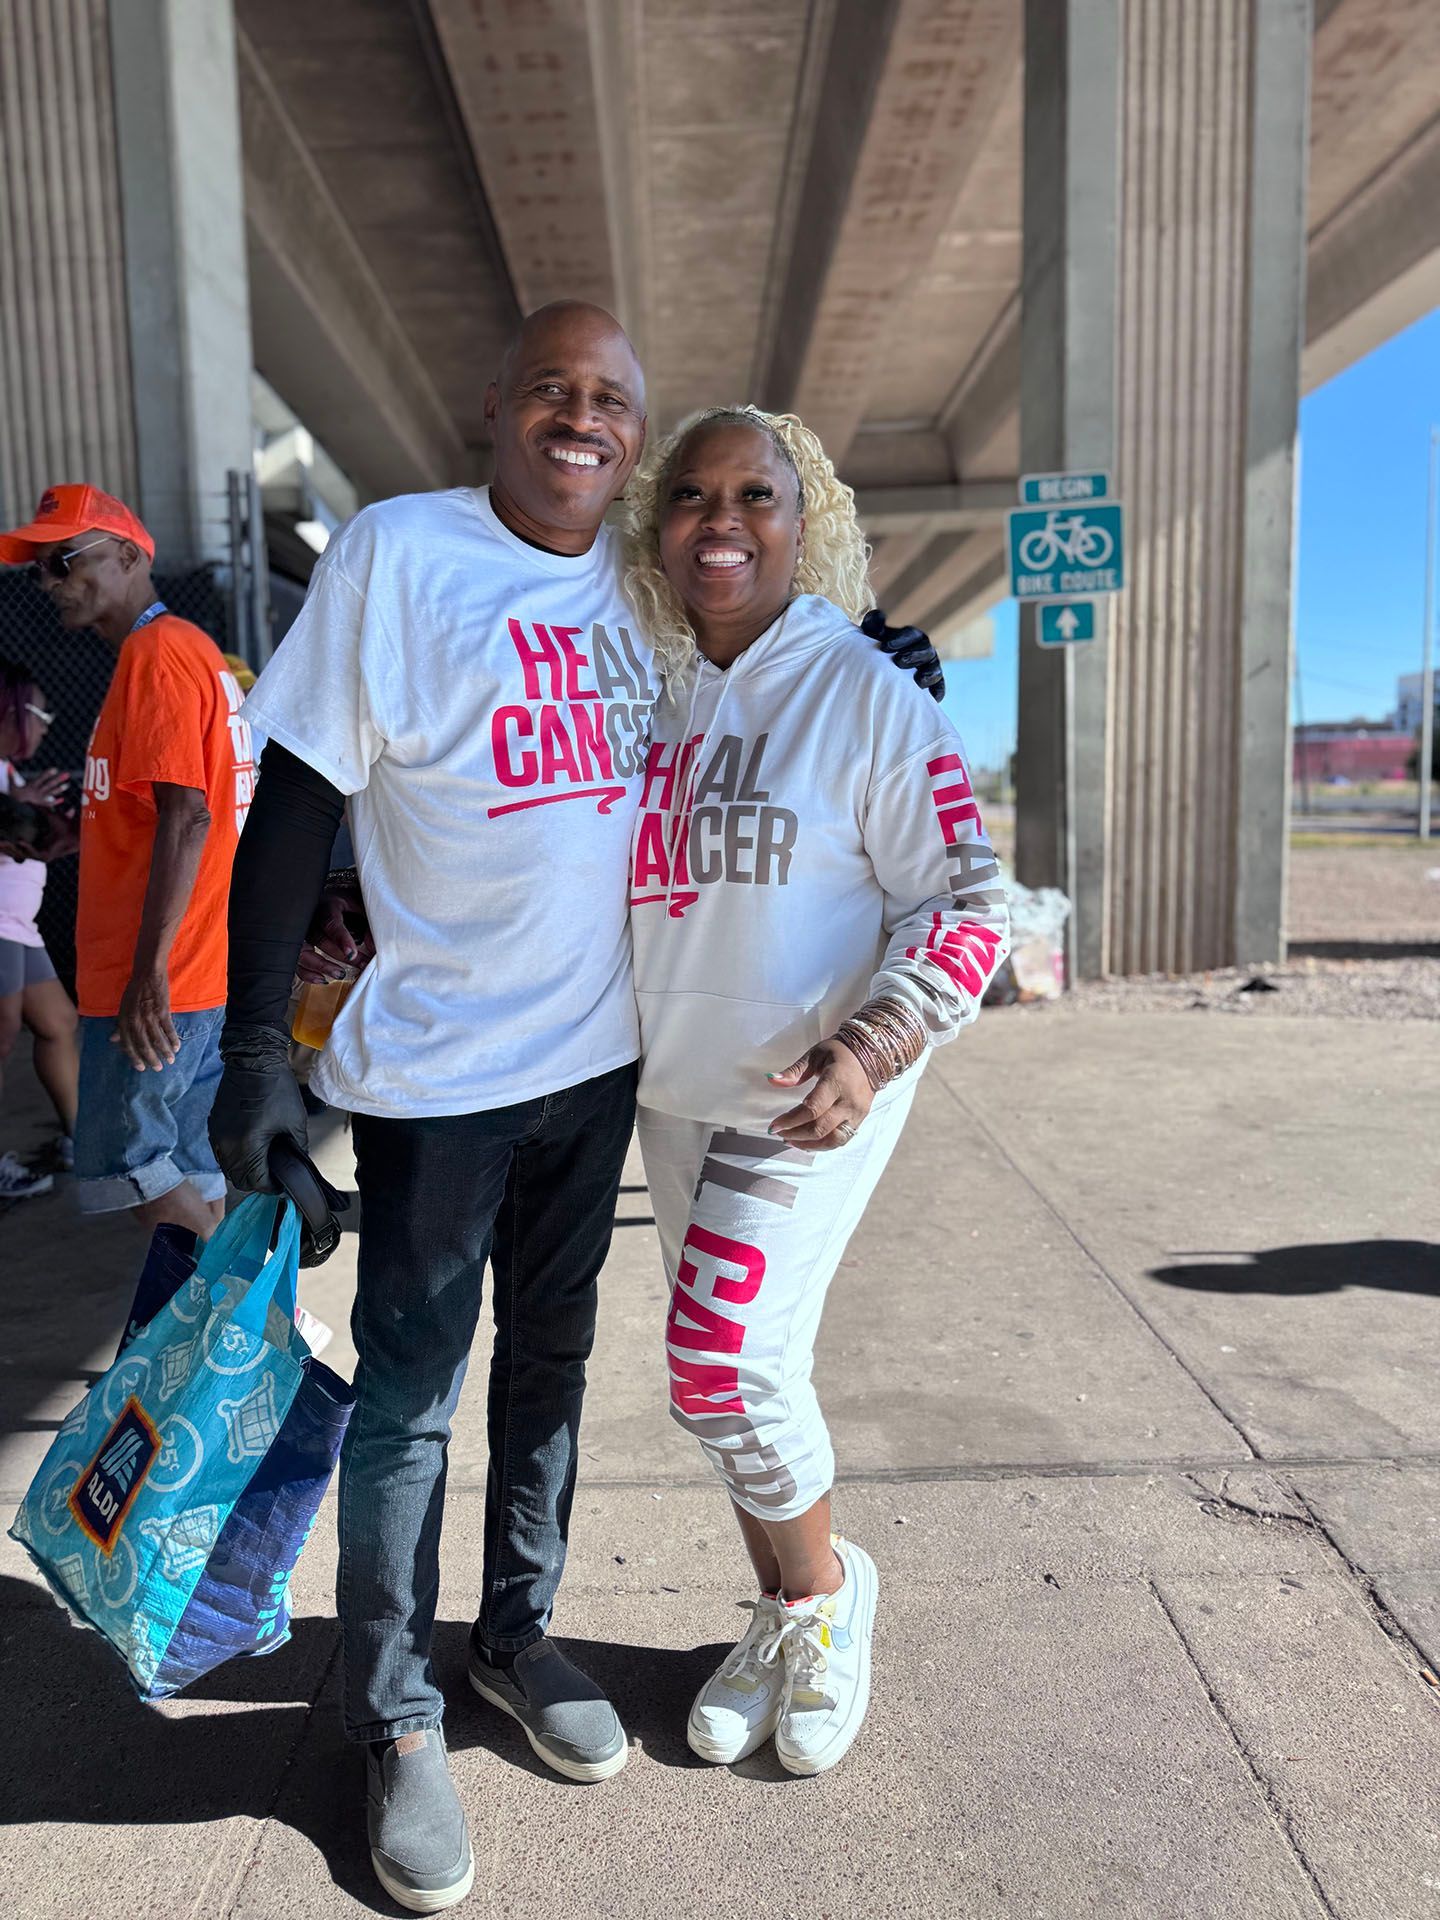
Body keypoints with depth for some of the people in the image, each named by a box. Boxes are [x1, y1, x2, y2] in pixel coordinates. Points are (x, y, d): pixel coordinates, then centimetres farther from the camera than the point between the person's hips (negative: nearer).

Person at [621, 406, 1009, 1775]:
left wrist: (868, 1052, -24)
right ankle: (781, 1618, 35)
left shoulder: (866, 697, -11)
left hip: (812, 1093, -6)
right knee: (725, 1369, 13)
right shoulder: (653, 700, 7)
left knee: (725, 1362, -13)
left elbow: (966, 903, -11)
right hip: (678, 1091, 6)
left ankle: (829, 1590, 18)